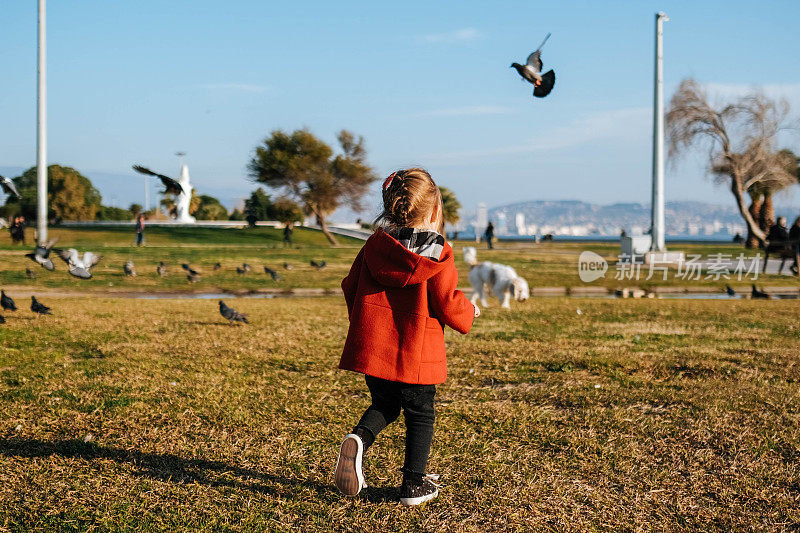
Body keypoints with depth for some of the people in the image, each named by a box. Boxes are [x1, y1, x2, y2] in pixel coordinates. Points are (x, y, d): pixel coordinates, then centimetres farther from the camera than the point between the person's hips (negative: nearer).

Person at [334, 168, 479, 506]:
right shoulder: (438, 254, -11)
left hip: (372, 345, 4)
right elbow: (448, 305, -10)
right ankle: (414, 484, 17)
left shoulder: (375, 244, 1)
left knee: (384, 404, 21)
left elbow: (351, 286, 9)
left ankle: (359, 439, -8)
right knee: (420, 414, 12)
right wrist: (469, 312, 12)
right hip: (417, 352, -4)